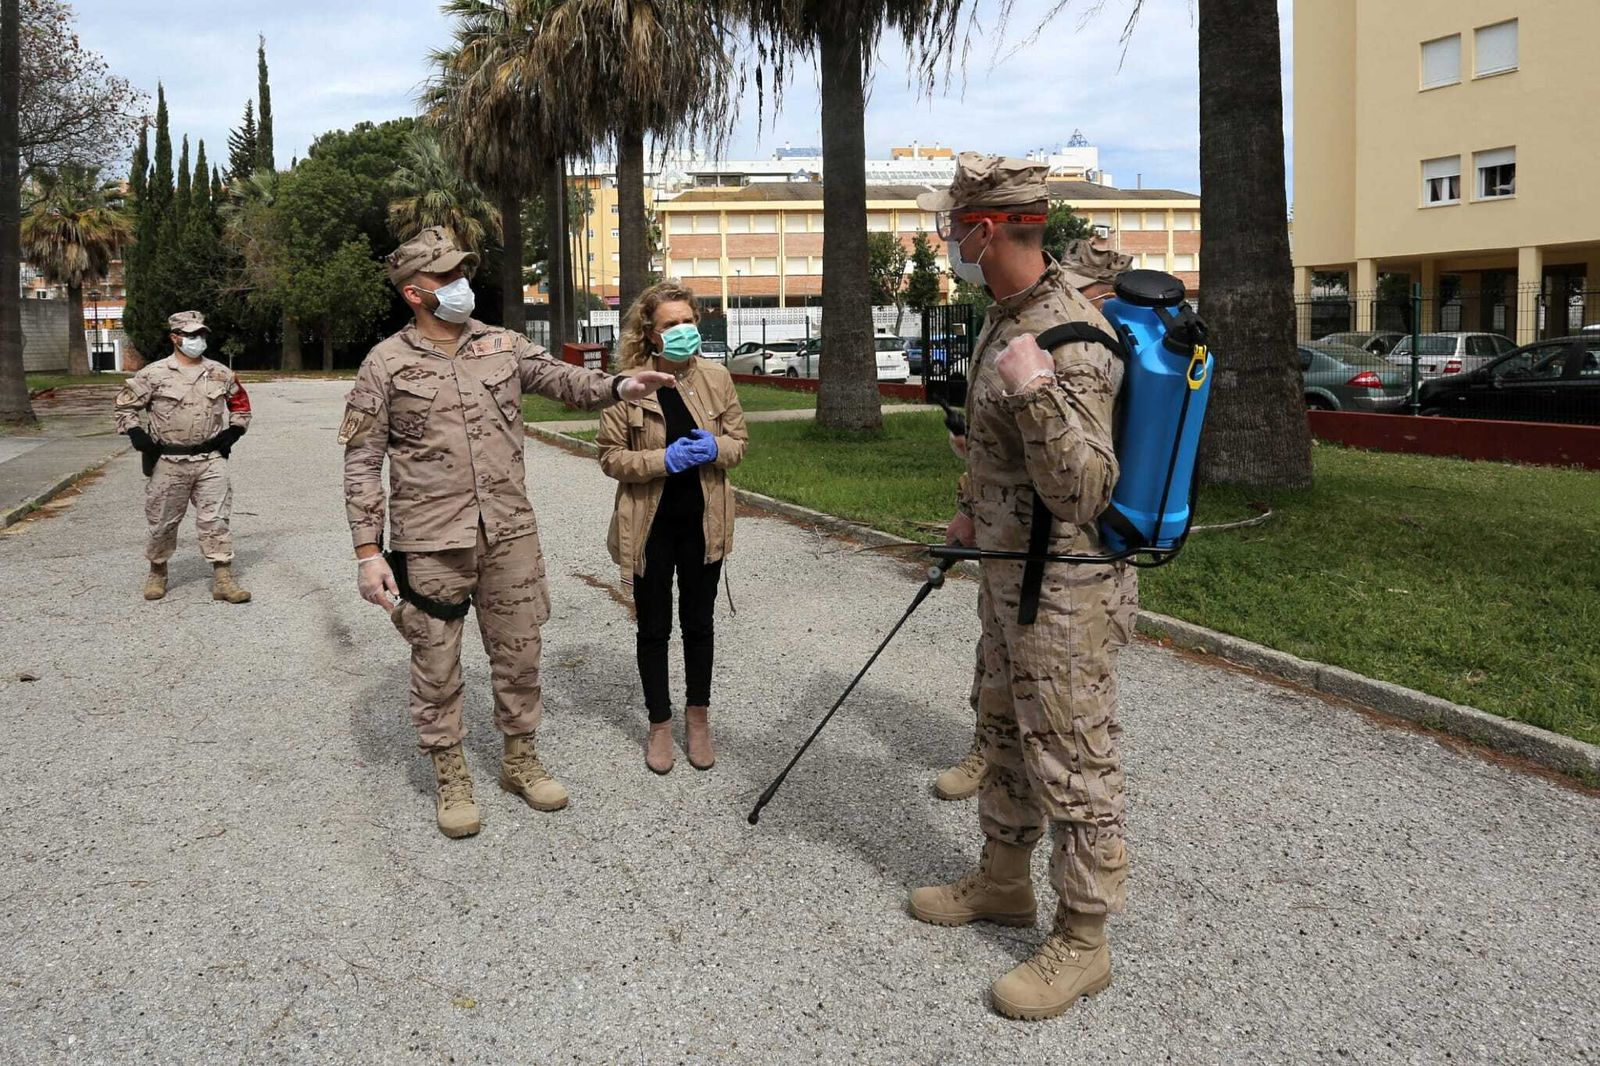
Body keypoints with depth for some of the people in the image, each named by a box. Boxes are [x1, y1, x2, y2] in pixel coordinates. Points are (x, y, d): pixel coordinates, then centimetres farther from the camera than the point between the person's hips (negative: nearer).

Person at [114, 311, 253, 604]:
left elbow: (241, 403, 21)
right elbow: (125, 404, 5)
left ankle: (223, 580, -1)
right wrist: (137, 435, -7)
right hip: (168, 463, -1)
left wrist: (234, 431, 7)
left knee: (216, 519, -3)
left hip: (211, 461, 1)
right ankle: (157, 572, 30)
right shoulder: (154, 374, -3)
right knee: (163, 521, 10)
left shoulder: (220, 374, 6)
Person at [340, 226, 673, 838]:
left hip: (510, 535, 3)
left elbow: (563, 380, 7)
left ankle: (520, 760, 31)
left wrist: (619, 387, -15)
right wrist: (368, 551, -9)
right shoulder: (386, 364, -3)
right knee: (437, 665, 7)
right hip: (429, 545, -3)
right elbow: (362, 464, -3)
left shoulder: (503, 346, 7)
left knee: (519, 653, 13)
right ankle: (451, 779, 24)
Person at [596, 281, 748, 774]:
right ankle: (660, 723, 27)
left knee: (698, 622, 14)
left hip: (703, 522, 2)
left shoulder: (716, 378, -2)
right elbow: (610, 456, -8)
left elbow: (739, 441, 7)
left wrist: (715, 448, -15)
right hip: (650, 525, -2)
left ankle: (698, 717, 32)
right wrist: (663, 460, -22)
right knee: (654, 627, 10)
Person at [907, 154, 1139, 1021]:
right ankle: (1002, 882, 41)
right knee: (1006, 735, 22)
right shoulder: (1004, 317, 7)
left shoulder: (1070, 339, -24)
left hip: (1065, 588, -10)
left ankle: (1081, 944, 17)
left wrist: (1035, 390, -40)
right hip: (1009, 570, 10)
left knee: (1072, 764, 2)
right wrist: (975, 511, 30)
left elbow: (1083, 492, -29)